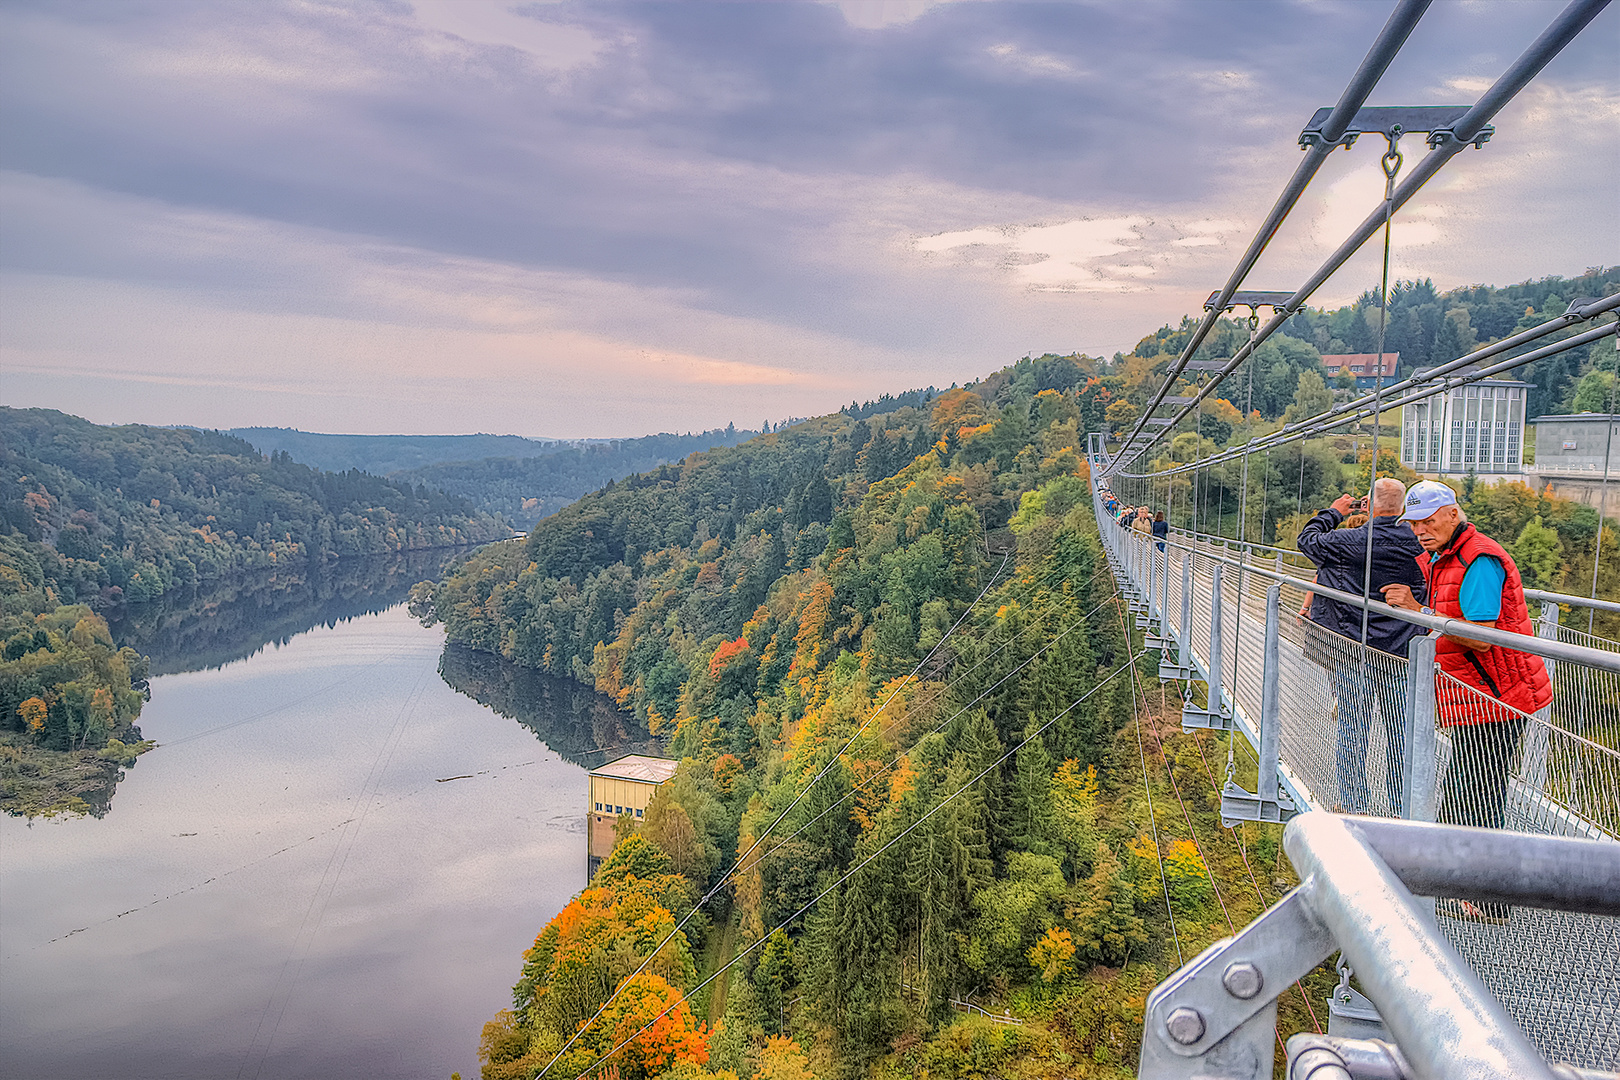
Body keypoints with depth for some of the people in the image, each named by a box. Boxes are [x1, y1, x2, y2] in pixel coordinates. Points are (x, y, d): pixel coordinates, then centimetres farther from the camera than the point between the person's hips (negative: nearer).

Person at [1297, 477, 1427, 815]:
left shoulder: (1350, 542, -12)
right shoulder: (1420, 544, -2)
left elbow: (1307, 538, 4)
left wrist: (1334, 512, 14)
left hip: (1355, 654, -3)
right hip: (1404, 655, 3)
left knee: (1353, 728, 6)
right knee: (1399, 730, 10)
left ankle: (1354, 804, 12)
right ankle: (1400, 807, 19)